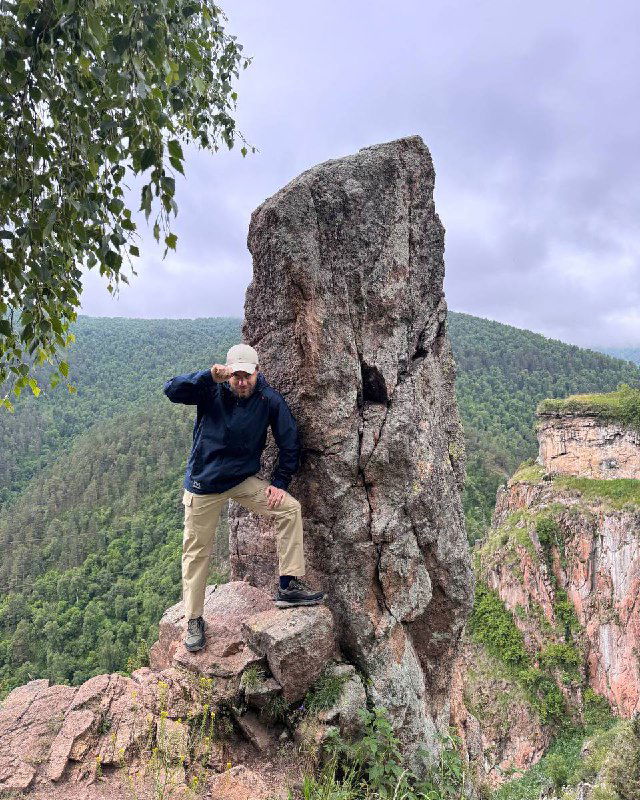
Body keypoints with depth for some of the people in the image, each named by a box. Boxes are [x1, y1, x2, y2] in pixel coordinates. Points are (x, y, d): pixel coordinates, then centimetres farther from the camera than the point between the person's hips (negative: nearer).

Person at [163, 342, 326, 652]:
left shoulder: (270, 400, -11)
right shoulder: (212, 391, -14)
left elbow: (289, 444, -3)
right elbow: (171, 390, -29)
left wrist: (279, 482, -7)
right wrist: (209, 376, -41)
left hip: (244, 480, 2)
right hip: (202, 484, -1)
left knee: (290, 509, -16)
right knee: (196, 551, 5)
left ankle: (289, 586, -7)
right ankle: (194, 620, 24)